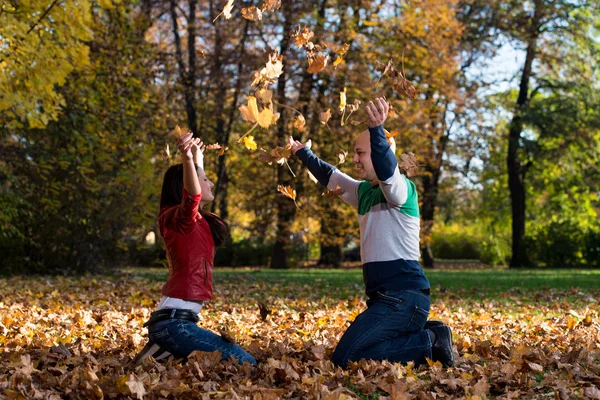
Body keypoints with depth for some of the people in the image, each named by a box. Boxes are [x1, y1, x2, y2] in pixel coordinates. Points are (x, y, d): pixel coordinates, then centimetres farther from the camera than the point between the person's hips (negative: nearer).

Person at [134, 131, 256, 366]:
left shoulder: (196, 221, 15)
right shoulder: (180, 217, -10)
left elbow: (195, 196, 38)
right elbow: (192, 197, -34)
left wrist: (197, 160, 48)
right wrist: (187, 159, -49)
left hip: (175, 319, 10)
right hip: (173, 321, -10)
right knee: (245, 364, -16)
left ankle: (164, 353, 12)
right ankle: (161, 357, -10)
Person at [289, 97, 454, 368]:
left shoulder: (401, 188, -9)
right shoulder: (364, 191, 17)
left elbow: (387, 171, -34)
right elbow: (330, 177, 36)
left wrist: (377, 130, -49)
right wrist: (301, 152, 44)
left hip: (403, 296, -10)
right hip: (385, 296, 10)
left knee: (344, 358, -17)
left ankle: (429, 342, -9)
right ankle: (427, 335, 11)